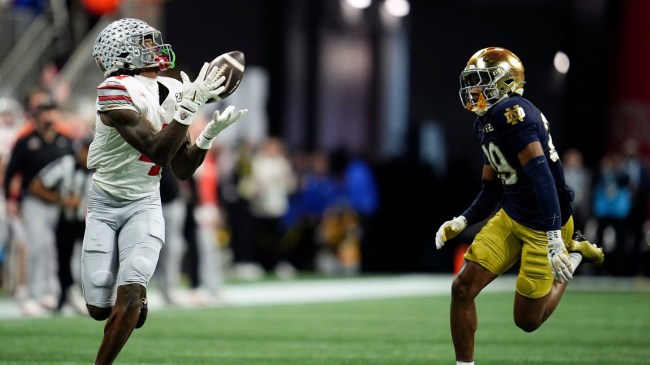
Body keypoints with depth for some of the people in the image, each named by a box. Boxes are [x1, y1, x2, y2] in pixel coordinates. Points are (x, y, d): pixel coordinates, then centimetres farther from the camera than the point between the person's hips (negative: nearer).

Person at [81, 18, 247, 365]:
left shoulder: (172, 92, 1)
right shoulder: (117, 92, -21)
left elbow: (182, 170, 3)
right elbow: (157, 152, -27)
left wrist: (211, 132, -11)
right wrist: (190, 106, -34)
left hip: (144, 205, 4)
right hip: (104, 204, -4)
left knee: (130, 297, -18)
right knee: (99, 308, -2)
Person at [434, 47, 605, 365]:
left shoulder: (512, 113, -23)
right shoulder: (486, 123, 9)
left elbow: (542, 176, -30)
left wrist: (554, 238, -35)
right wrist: (461, 222, 0)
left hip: (543, 226, -8)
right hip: (511, 217, 8)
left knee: (527, 321, 4)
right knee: (462, 288, -6)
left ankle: (573, 254, 23)